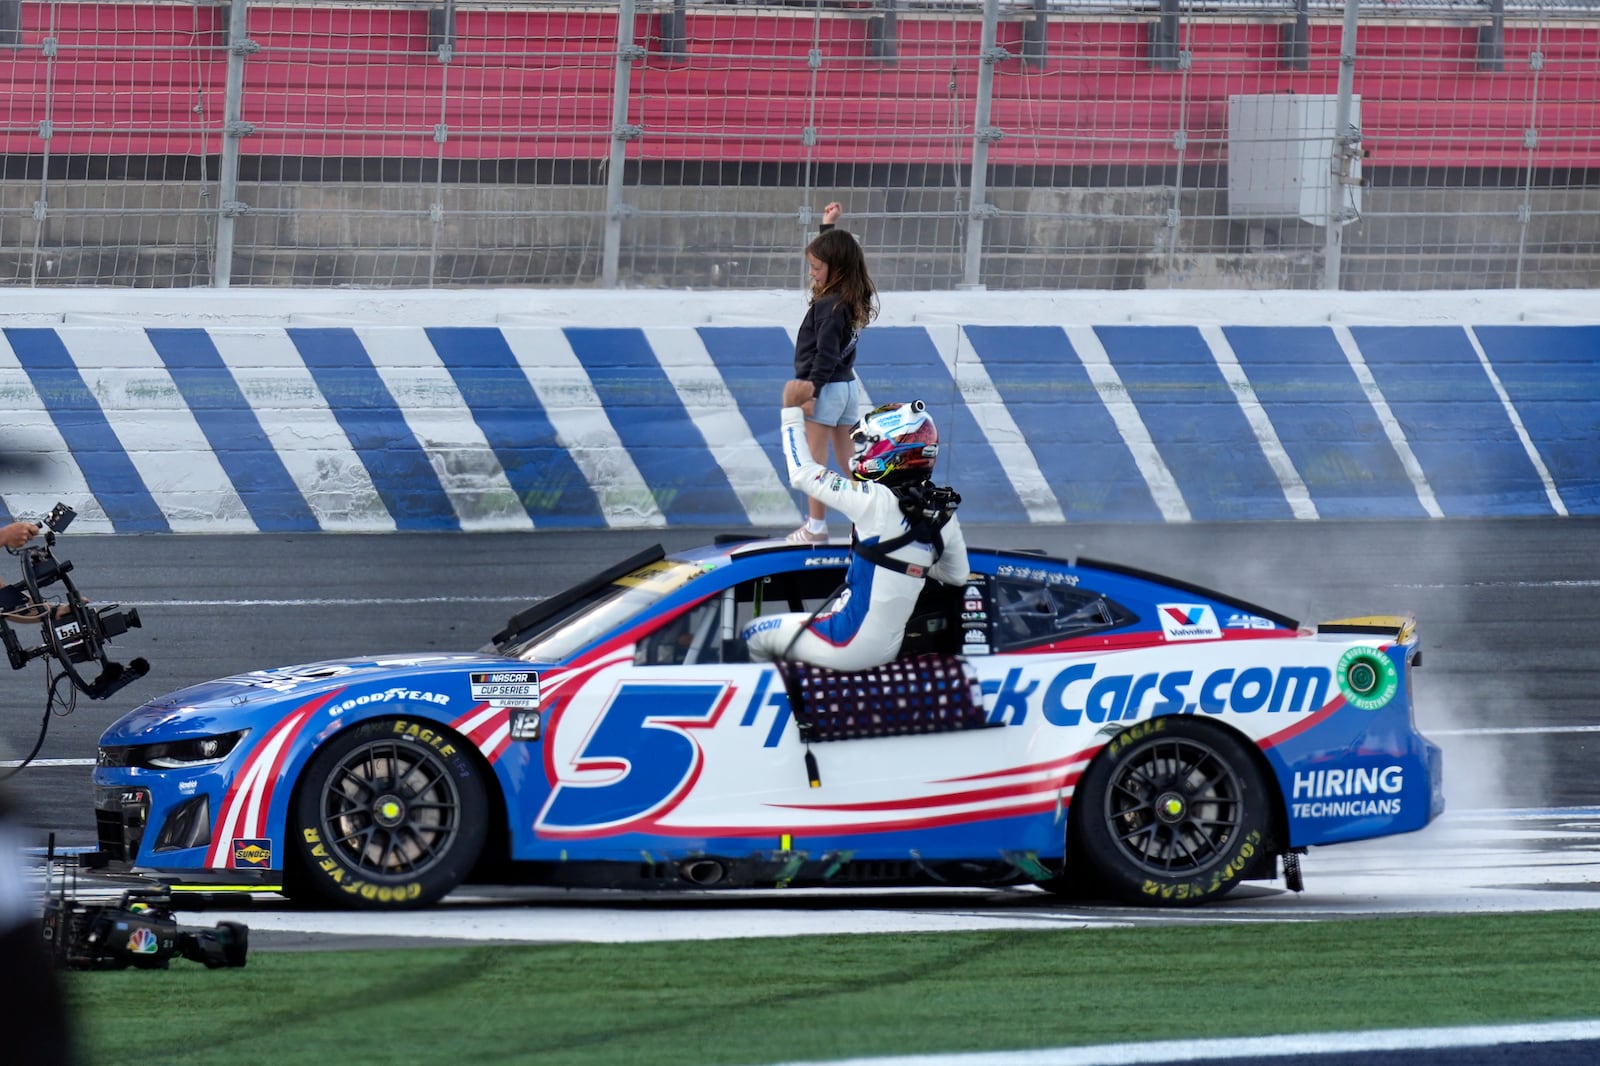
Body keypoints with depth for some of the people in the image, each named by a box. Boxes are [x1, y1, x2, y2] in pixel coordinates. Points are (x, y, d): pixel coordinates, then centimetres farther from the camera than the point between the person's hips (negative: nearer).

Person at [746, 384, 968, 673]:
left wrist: (792, 411, -2)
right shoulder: (943, 513, -1)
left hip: (850, 646, -7)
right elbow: (957, 574, 14)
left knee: (752, 635, 13)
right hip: (888, 647, 7)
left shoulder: (876, 500, -20)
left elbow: (802, 473, -12)